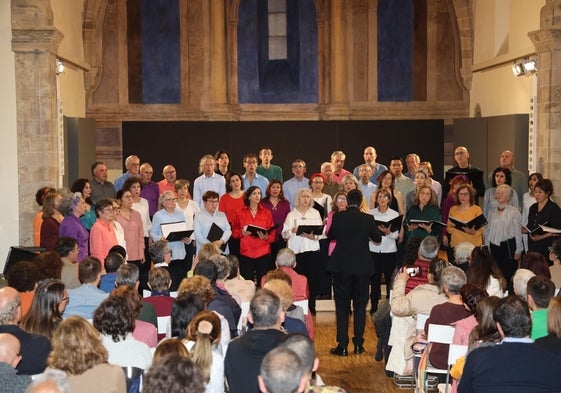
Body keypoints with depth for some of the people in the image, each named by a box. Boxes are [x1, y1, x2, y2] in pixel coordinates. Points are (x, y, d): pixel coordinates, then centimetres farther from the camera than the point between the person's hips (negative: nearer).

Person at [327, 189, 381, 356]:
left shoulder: (338, 217, -7)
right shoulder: (368, 219, -7)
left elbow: (331, 235, 10)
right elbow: (378, 238, 8)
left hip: (341, 266, -1)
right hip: (362, 267, 1)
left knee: (342, 306, 5)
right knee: (360, 305, 11)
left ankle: (342, 346, 3)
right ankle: (358, 344, 13)